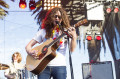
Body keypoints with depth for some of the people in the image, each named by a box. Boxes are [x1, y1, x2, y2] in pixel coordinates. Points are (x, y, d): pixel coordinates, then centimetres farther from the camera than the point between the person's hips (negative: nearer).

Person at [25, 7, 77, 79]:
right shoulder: (43, 31, 13)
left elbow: (72, 49, -1)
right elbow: (28, 46, 14)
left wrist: (74, 37, -20)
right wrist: (31, 52, -9)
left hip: (59, 66, -1)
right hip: (44, 66, 1)